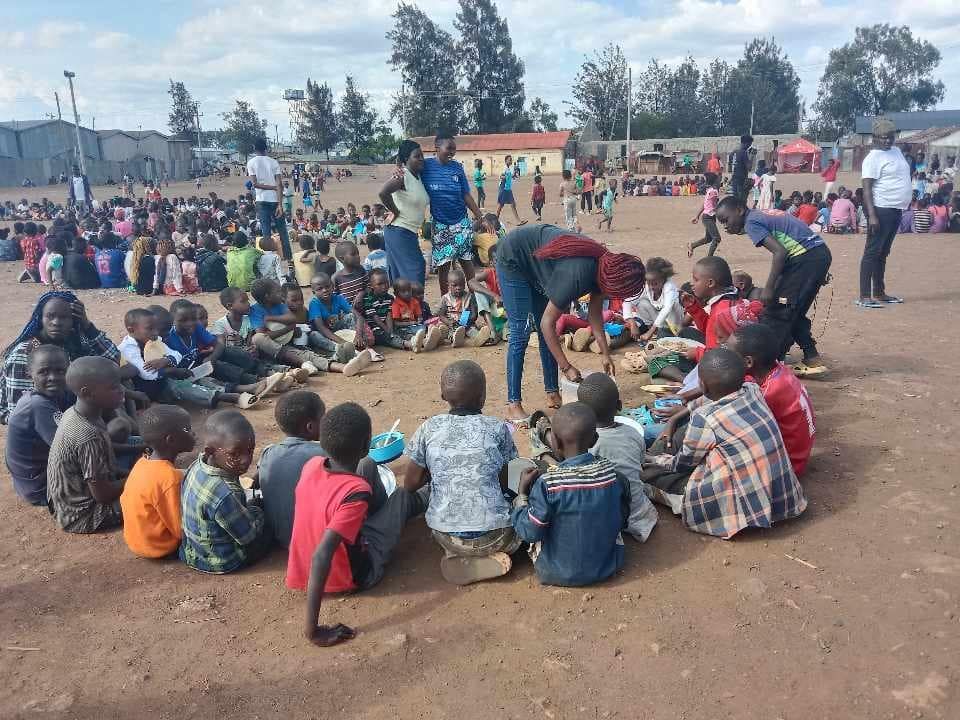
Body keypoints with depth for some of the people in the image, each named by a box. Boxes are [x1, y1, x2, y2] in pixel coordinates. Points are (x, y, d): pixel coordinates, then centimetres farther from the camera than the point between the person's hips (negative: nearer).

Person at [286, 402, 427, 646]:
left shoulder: (312, 465, -15)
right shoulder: (357, 492, -35)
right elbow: (321, 557, -40)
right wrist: (312, 628, -35)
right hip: (352, 578, -5)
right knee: (402, 495, 11)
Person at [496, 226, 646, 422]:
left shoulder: (603, 265, -12)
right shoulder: (578, 274, -36)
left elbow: (595, 314, 2)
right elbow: (547, 323, -29)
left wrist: (605, 354, -1)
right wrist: (566, 367, -25)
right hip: (513, 259, -8)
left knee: (545, 332, 7)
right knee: (521, 332, -13)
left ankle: (552, 394, 14)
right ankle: (513, 404, -11)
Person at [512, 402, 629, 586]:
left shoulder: (547, 484, -25)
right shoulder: (613, 474, -12)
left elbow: (529, 533, -17)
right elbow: (622, 519, 3)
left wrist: (522, 492, -6)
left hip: (558, 574, -3)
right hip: (607, 566, 4)